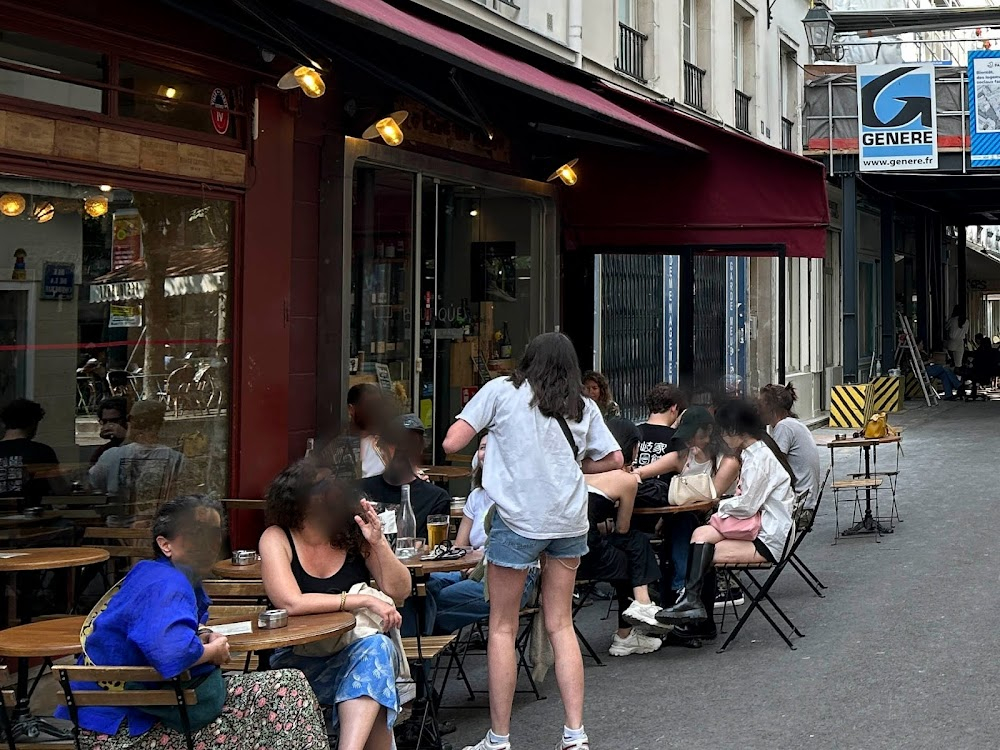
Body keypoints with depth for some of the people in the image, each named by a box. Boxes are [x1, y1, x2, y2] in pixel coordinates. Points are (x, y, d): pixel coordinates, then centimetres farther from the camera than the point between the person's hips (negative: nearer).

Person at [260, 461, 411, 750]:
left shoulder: (354, 531, -1)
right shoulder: (276, 539, -8)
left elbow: (399, 591, 0)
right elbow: (291, 603, -22)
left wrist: (378, 542, -16)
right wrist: (364, 601, -22)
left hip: (361, 645, 3)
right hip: (301, 658, -3)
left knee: (378, 647, -33)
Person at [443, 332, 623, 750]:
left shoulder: (501, 391, 2)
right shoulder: (584, 408, 13)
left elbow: (451, 445, -2)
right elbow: (614, 460, 16)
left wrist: (488, 443, 17)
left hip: (519, 519, -4)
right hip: (569, 522, 4)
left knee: (502, 628, 5)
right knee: (561, 625, 12)